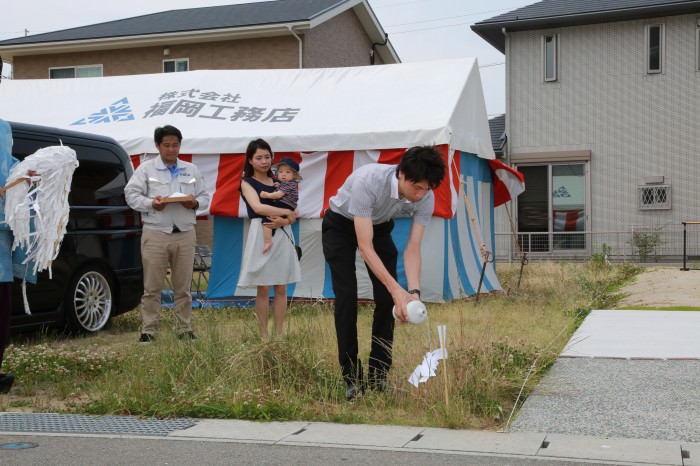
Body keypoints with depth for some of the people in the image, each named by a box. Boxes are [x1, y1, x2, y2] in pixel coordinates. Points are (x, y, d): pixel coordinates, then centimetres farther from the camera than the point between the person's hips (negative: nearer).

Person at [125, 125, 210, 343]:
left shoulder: (192, 170, 15)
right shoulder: (146, 169, 6)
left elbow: (205, 197, 15)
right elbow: (131, 195, 0)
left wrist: (195, 203, -8)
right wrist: (150, 203, -17)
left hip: (185, 234, 3)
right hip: (155, 234, -2)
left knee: (183, 287, 6)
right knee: (152, 287, -1)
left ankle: (184, 329, 14)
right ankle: (149, 330, 5)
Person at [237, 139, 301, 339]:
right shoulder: (247, 182, 3)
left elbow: (293, 214, 9)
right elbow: (257, 207, -16)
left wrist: (284, 220, -13)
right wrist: (287, 213, -12)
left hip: (282, 235, 4)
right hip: (261, 235, -4)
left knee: (281, 288, 4)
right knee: (263, 289, 0)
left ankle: (279, 333, 10)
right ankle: (264, 335, 6)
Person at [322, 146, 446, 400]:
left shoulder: (426, 198, -26)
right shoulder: (368, 181, -42)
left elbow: (413, 249, -22)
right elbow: (365, 247, -40)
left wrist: (414, 292, -38)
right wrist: (396, 288, -47)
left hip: (379, 226, 4)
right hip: (340, 225, -4)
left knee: (386, 299, -7)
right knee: (347, 297, -14)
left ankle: (379, 377, 3)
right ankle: (352, 378, -7)